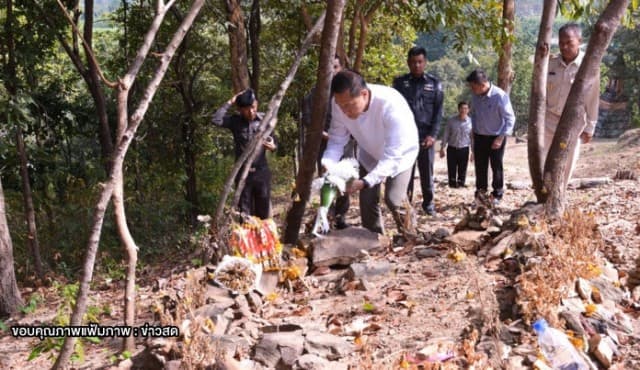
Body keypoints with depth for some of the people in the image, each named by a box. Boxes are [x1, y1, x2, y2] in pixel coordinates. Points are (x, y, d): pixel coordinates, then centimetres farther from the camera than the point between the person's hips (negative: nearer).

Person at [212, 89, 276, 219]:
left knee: (263, 212, 8)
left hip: (262, 172, 0)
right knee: (244, 213, 7)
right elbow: (216, 120, -20)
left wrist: (272, 146, -18)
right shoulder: (235, 121, -3)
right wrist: (230, 102, -15)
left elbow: (273, 143, 5)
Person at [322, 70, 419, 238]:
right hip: (370, 154, 4)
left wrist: (365, 182, -49)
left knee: (394, 198, -15)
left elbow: (392, 156, -40)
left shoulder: (391, 105, -43)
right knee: (367, 200, 2)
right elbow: (337, 139, -16)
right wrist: (327, 164, -36)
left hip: (399, 153, -4)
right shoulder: (339, 104, -29)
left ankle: (409, 241, 10)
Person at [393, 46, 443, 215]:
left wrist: (432, 135, -7)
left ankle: (428, 203, 20)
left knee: (427, 171, 6)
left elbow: (438, 111, 3)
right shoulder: (399, 82, 6)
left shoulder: (434, 83, 6)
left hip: (426, 135, 0)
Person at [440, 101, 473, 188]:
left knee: (462, 171, 6)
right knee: (451, 170, 5)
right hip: (452, 148, 0)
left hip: (464, 149, 0)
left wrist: (473, 152, 3)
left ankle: (460, 185, 16)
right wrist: (442, 148, 3)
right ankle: (452, 185, 15)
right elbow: (446, 135, 3)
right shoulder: (451, 120, -3)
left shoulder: (471, 122, -3)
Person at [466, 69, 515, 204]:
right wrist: (474, 130, 9)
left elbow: (510, 118, -16)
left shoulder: (500, 96, -22)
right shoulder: (475, 96, -6)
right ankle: (481, 191, 24)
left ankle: (497, 195, 19)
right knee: (480, 165, 10)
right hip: (479, 136, 5)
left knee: (496, 166, 5)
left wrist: (501, 137, -18)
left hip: (496, 137, -4)